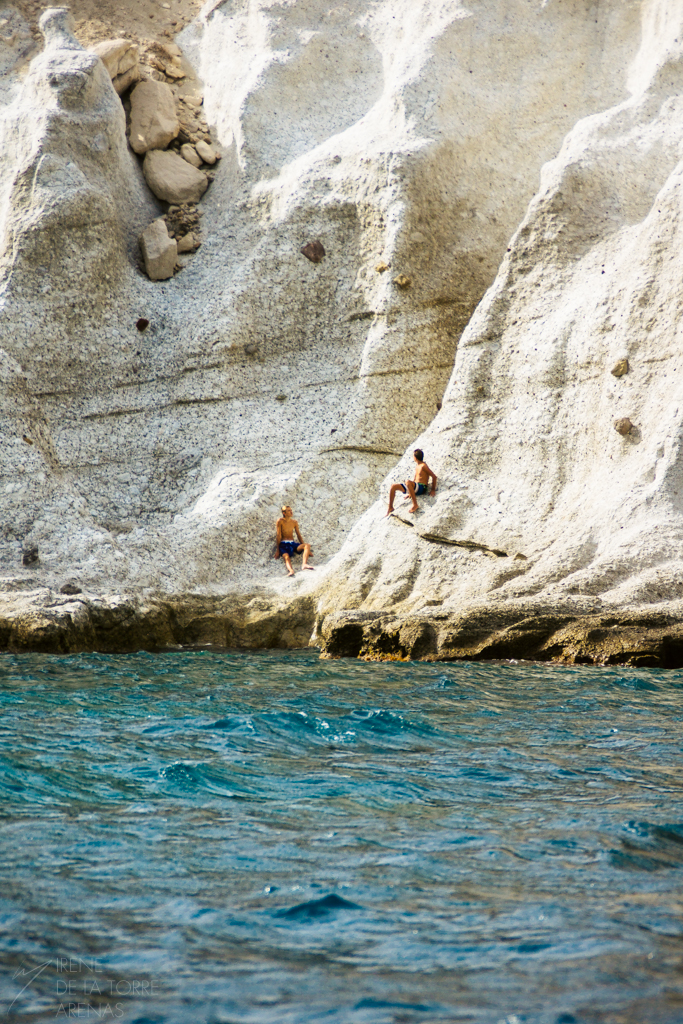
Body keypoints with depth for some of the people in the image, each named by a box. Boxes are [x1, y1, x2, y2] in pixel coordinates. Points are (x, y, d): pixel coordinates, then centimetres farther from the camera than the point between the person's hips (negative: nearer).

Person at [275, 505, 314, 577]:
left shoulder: (294, 522, 15)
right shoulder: (280, 521, 0)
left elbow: (299, 535, 18)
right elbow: (279, 536, -3)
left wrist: (304, 547, 13)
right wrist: (278, 550, -6)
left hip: (293, 544, 5)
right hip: (283, 544, -5)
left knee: (307, 545, -22)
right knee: (286, 557, -34)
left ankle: (304, 564, -44)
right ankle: (290, 570, -64)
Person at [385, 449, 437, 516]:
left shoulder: (423, 466, -10)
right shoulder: (417, 467, 18)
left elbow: (434, 476, -13)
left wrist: (433, 490, -12)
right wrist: (410, 492, 20)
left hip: (422, 488, -9)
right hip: (415, 487, 9)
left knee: (407, 482, -41)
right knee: (393, 486, 0)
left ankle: (415, 504, -36)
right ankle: (390, 507, 4)